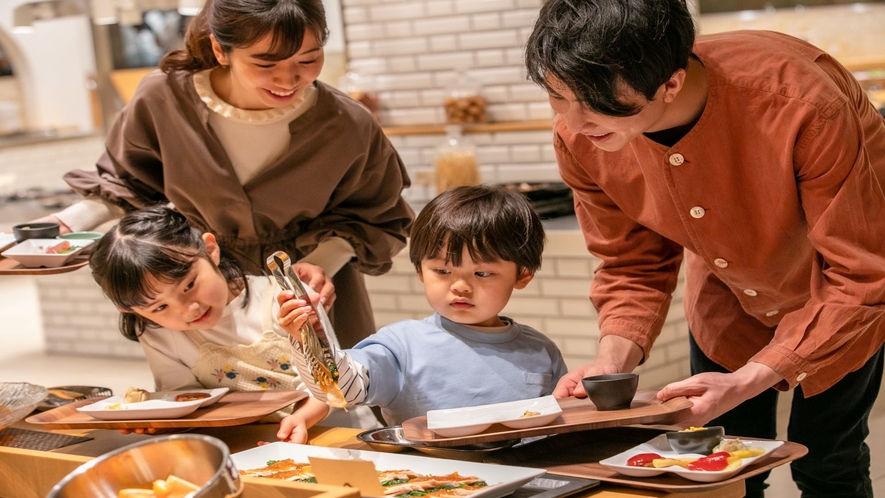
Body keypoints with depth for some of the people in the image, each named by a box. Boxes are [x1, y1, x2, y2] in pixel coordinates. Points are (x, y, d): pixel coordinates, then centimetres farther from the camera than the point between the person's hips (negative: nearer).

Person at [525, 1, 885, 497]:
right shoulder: (580, 138, -26)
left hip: (841, 294, -3)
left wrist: (746, 382, -39)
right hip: (729, 297, 4)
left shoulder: (803, 104, -42)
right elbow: (633, 267, -10)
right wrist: (610, 366, -28)